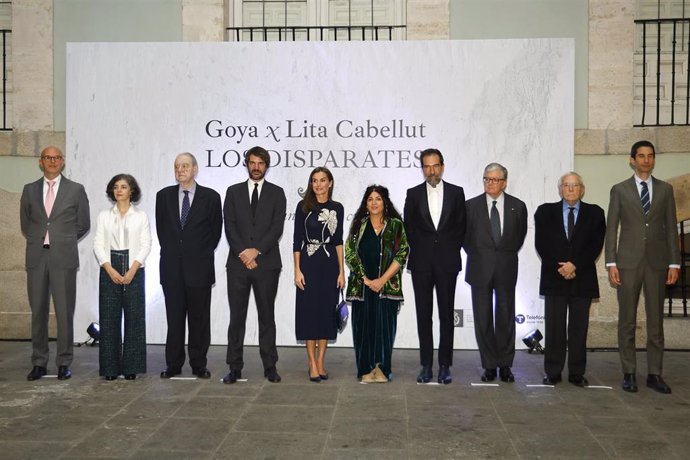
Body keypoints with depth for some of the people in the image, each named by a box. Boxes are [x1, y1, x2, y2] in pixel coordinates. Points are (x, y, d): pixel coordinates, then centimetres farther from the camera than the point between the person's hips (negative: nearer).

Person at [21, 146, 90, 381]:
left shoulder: (76, 190, 5)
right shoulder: (29, 190, 12)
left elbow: (83, 224, 10)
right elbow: (25, 224, 20)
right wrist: (39, 241, 15)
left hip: (64, 258, -2)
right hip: (36, 257, 2)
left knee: (65, 312, 0)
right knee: (38, 312, 6)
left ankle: (64, 363, 8)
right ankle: (39, 363, 15)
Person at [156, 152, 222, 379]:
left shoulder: (210, 197, 0)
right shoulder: (164, 195, 7)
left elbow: (216, 231, 6)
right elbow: (161, 229, 14)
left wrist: (202, 254, 5)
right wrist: (171, 252, 9)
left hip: (199, 267, -2)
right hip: (172, 267, 2)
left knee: (199, 318, 4)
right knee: (174, 318, 7)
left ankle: (199, 365, 13)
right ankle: (173, 364, 15)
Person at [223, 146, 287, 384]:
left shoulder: (276, 193, 6)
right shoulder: (233, 192, 10)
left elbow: (277, 227, -4)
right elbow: (230, 226, 1)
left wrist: (256, 250, -13)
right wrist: (244, 254, -10)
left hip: (267, 264, -1)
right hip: (238, 263, 1)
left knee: (267, 316, 6)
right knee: (237, 317, 3)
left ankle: (270, 366, 12)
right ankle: (235, 368, 8)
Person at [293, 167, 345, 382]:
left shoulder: (337, 208, 6)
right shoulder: (303, 206, -1)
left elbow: (339, 241, 8)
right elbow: (297, 240, -2)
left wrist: (341, 271, 3)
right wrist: (297, 270, -8)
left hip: (330, 265, 2)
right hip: (309, 264, -2)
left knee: (327, 311, 6)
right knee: (309, 311, 1)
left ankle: (321, 362, 15)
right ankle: (312, 364, 9)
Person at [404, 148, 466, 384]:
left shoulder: (456, 193, 6)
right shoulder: (413, 194, 7)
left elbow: (461, 227, 6)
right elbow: (409, 228, 8)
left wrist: (451, 250, -1)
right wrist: (420, 251, 2)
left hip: (447, 261, 0)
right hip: (421, 263, 1)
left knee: (446, 315, 2)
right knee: (424, 315, 3)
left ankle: (445, 366, 9)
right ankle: (426, 366, 10)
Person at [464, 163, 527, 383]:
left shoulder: (517, 206, 4)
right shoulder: (471, 205, 3)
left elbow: (520, 235, 14)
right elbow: (465, 236, 10)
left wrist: (508, 256, 10)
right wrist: (476, 257, 7)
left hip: (506, 268, 0)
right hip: (480, 268, 0)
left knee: (506, 317, 4)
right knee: (483, 318, 2)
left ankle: (505, 365, 14)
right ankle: (489, 366, 11)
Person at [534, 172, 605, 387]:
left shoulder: (594, 213, 8)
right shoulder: (545, 211, 8)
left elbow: (596, 245, -1)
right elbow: (541, 244, 1)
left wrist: (575, 265, -12)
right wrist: (558, 267, -10)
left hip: (582, 278, 0)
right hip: (554, 277, 0)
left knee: (579, 327, 3)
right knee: (554, 327, 1)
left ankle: (577, 373, 11)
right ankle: (552, 373, 7)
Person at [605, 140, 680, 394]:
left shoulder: (665, 189, 9)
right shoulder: (619, 190, 4)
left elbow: (671, 227, 8)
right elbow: (611, 228, 1)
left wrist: (674, 263, 1)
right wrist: (611, 263, -6)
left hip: (656, 261, 2)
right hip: (628, 261, -1)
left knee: (656, 320, 4)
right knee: (627, 320, 2)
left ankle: (654, 374, 11)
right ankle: (629, 373, 11)